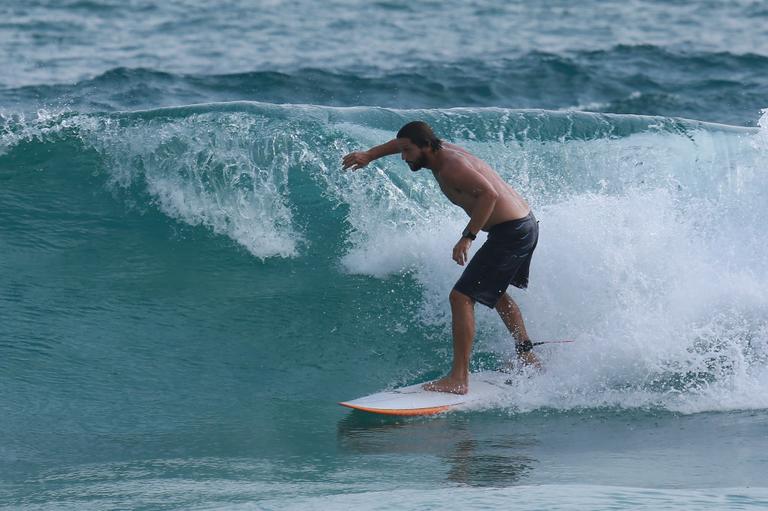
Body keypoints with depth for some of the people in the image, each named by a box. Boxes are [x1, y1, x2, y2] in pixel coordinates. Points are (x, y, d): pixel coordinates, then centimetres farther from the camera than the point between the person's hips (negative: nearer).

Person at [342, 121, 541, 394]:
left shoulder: (451, 167, -21)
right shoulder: (441, 149, 8)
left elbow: (488, 194, -32)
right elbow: (404, 141, 29)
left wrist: (468, 236, -32)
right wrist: (369, 155, 26)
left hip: (510, 233, -11)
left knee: (461, 297, -14)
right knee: (495, 293, 32)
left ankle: (459, 379, -17)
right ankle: (526, 357, 42)